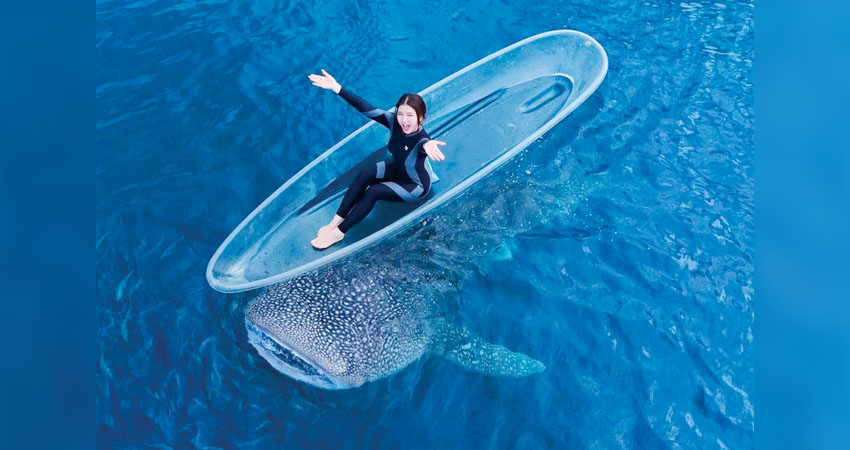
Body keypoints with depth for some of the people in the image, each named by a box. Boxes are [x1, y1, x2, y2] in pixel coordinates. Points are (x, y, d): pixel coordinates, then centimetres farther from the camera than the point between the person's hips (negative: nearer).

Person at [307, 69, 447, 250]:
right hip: (397, 168, 6)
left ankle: (338, 233, -11)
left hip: (416, 185, -6)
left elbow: (423, 143, -64)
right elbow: (367, 109, -32)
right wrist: (337, 88, -43)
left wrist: (427, 146, -90)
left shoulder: (422, 139, -39)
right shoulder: (395, 122, -24)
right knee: (365, 174, -19)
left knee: (374, 191, -23)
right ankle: (335, 221, -13)